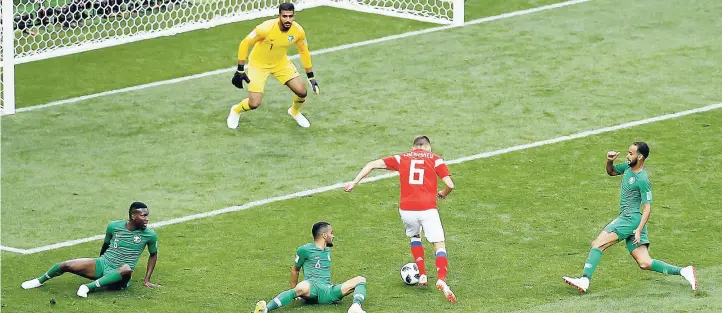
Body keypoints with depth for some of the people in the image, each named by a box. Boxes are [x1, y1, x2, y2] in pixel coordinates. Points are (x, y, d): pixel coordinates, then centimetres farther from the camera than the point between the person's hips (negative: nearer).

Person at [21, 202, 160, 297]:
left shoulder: (150, 235, -9)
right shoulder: (114, 227, -3)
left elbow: (153, 255, 10)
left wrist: (147, 280, 7)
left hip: (118, 277, -2)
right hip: (103, 265, 2)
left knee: (127, 269, -41)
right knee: (65, 265, -14)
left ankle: (90, 286, -38)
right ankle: (40, 281, 17)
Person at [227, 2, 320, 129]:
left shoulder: (298, 31, -20)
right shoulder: (266, 28, -34)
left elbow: (304, 52, -1)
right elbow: (244, 44, -22)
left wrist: (311, 78, 3)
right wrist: (240, 71, -20)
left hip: (281, 62, 4)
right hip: (259, 64, -4)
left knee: (301, 92, -9)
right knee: (254, 104, -13)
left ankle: (295, 111, 28)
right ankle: (236, 111, 25)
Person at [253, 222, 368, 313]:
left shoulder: (328, 250, 28)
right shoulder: (305, 250, 7)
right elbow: (295, 269, 15)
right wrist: (293, 290, 13)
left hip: (329, 292, 6)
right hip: (312, 287, -6)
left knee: (361, 280, -8)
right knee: (302, 288, -45)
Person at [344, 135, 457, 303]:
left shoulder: (402, 158, 16)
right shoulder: (434, 159, 10)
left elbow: (372, 164, 10)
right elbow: (450, 184, 1)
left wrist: (354, 182, 14)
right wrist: (443, 194, 23)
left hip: (406, 209, 2)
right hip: (427, 209, -2)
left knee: (414, 237, 31)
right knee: (439, 246, 4)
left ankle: (422, 276, 27)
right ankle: (442, 280, -20)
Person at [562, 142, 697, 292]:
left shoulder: (642, 180, -14)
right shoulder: (628, 167, 11)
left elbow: (647, 208, -16)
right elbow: (611, 172, 30)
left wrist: (638, 230, -24)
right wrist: (609, 161, 8)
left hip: (631, 219, -9)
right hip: (627, 218, 9)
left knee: (597, 244, -15)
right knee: (645, 263, 2)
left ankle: (584, 281, -24)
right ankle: (683, 271, 0)